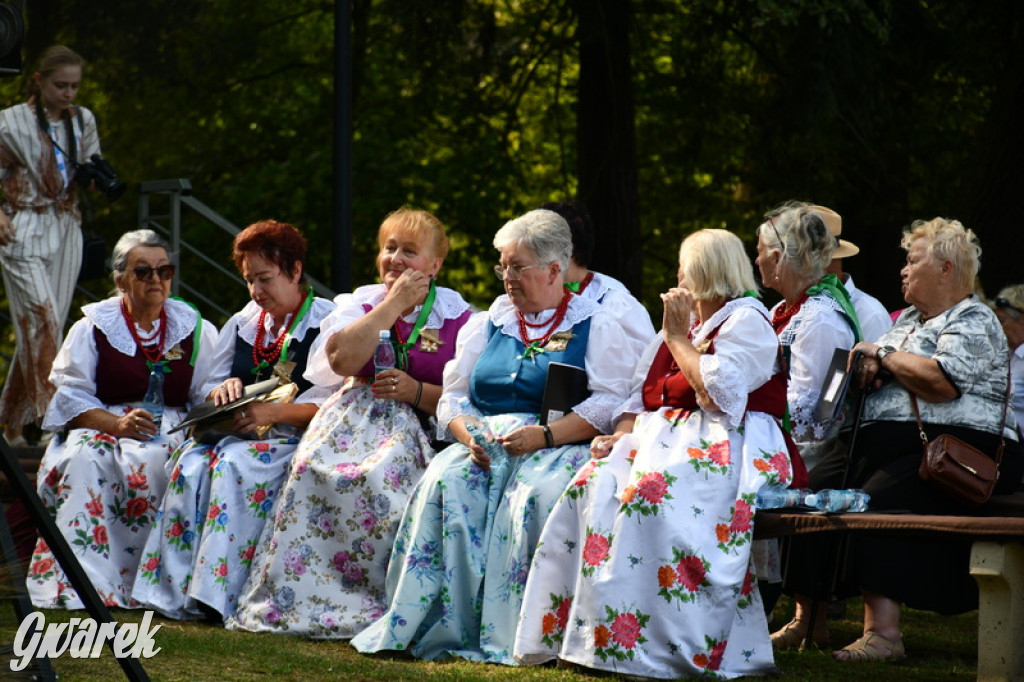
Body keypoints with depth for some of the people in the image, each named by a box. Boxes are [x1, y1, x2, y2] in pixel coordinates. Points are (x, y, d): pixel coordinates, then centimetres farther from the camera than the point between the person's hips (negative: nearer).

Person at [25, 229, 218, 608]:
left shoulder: (195, 330, 13)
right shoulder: (92, 328, 9)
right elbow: (70, 399, -1)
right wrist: (117, 423, -18)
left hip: (169, 430, 0)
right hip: (98, 426, 0)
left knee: (148, 462, -36)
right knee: (84, 460, -35)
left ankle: (139, 583, -34)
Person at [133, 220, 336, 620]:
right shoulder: (244, 322, 20)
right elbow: (208, 388, 22)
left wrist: (273, 412, -25)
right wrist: (226, 389, -3)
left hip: (295, 437, -6)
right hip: (236, 431, 6)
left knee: (233, 464, -35)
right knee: (192, 461, -27)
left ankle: (216, 595, -38)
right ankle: (176, 590, -32)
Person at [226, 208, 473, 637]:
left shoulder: (458, 316, 6)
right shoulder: (361, 302, 15)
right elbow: (342, 359, -8)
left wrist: (417, 391, -16)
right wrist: (393, 304, -5)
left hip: (422, 429, -3)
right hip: (357, 418, 3)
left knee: (380, 481, -35)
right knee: (315, 468, -29)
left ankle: (367, 609, -29)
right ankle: (293, 598, -26)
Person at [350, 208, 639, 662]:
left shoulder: (594, 326, 7)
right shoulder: (489, 323, 21)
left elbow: (610, 403, -6)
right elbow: (453, 398, 15)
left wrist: (546, 435, -19)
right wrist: (470, 437, -8)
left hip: (559, 447, -4)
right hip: (486, 443, 4)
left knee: (531, 494, -36)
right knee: (445, 484, -28)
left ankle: (508, 636, -33)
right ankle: (443, 626, -30)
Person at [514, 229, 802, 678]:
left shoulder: (748, 322, -1)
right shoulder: (683, 322, 25)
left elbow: (717, 392, -16)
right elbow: (642, 398, 22)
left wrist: (678, 337, -5)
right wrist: (618, 437, 2)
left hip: (726, 450, -8)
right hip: (667, 439, 8)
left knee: (649, 491, -35)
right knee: (596, 484, -19)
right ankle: (577, 632, -25)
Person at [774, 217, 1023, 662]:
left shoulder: (973, 321, -3)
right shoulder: (910, 317, 25)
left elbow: (942, 383, -19)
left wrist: (883, 353, -7)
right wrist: (870, 363, 3)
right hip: (883, 445, 9)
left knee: (875, 506, -33)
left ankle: (884, 630, -37)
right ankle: (808, 618, -3)